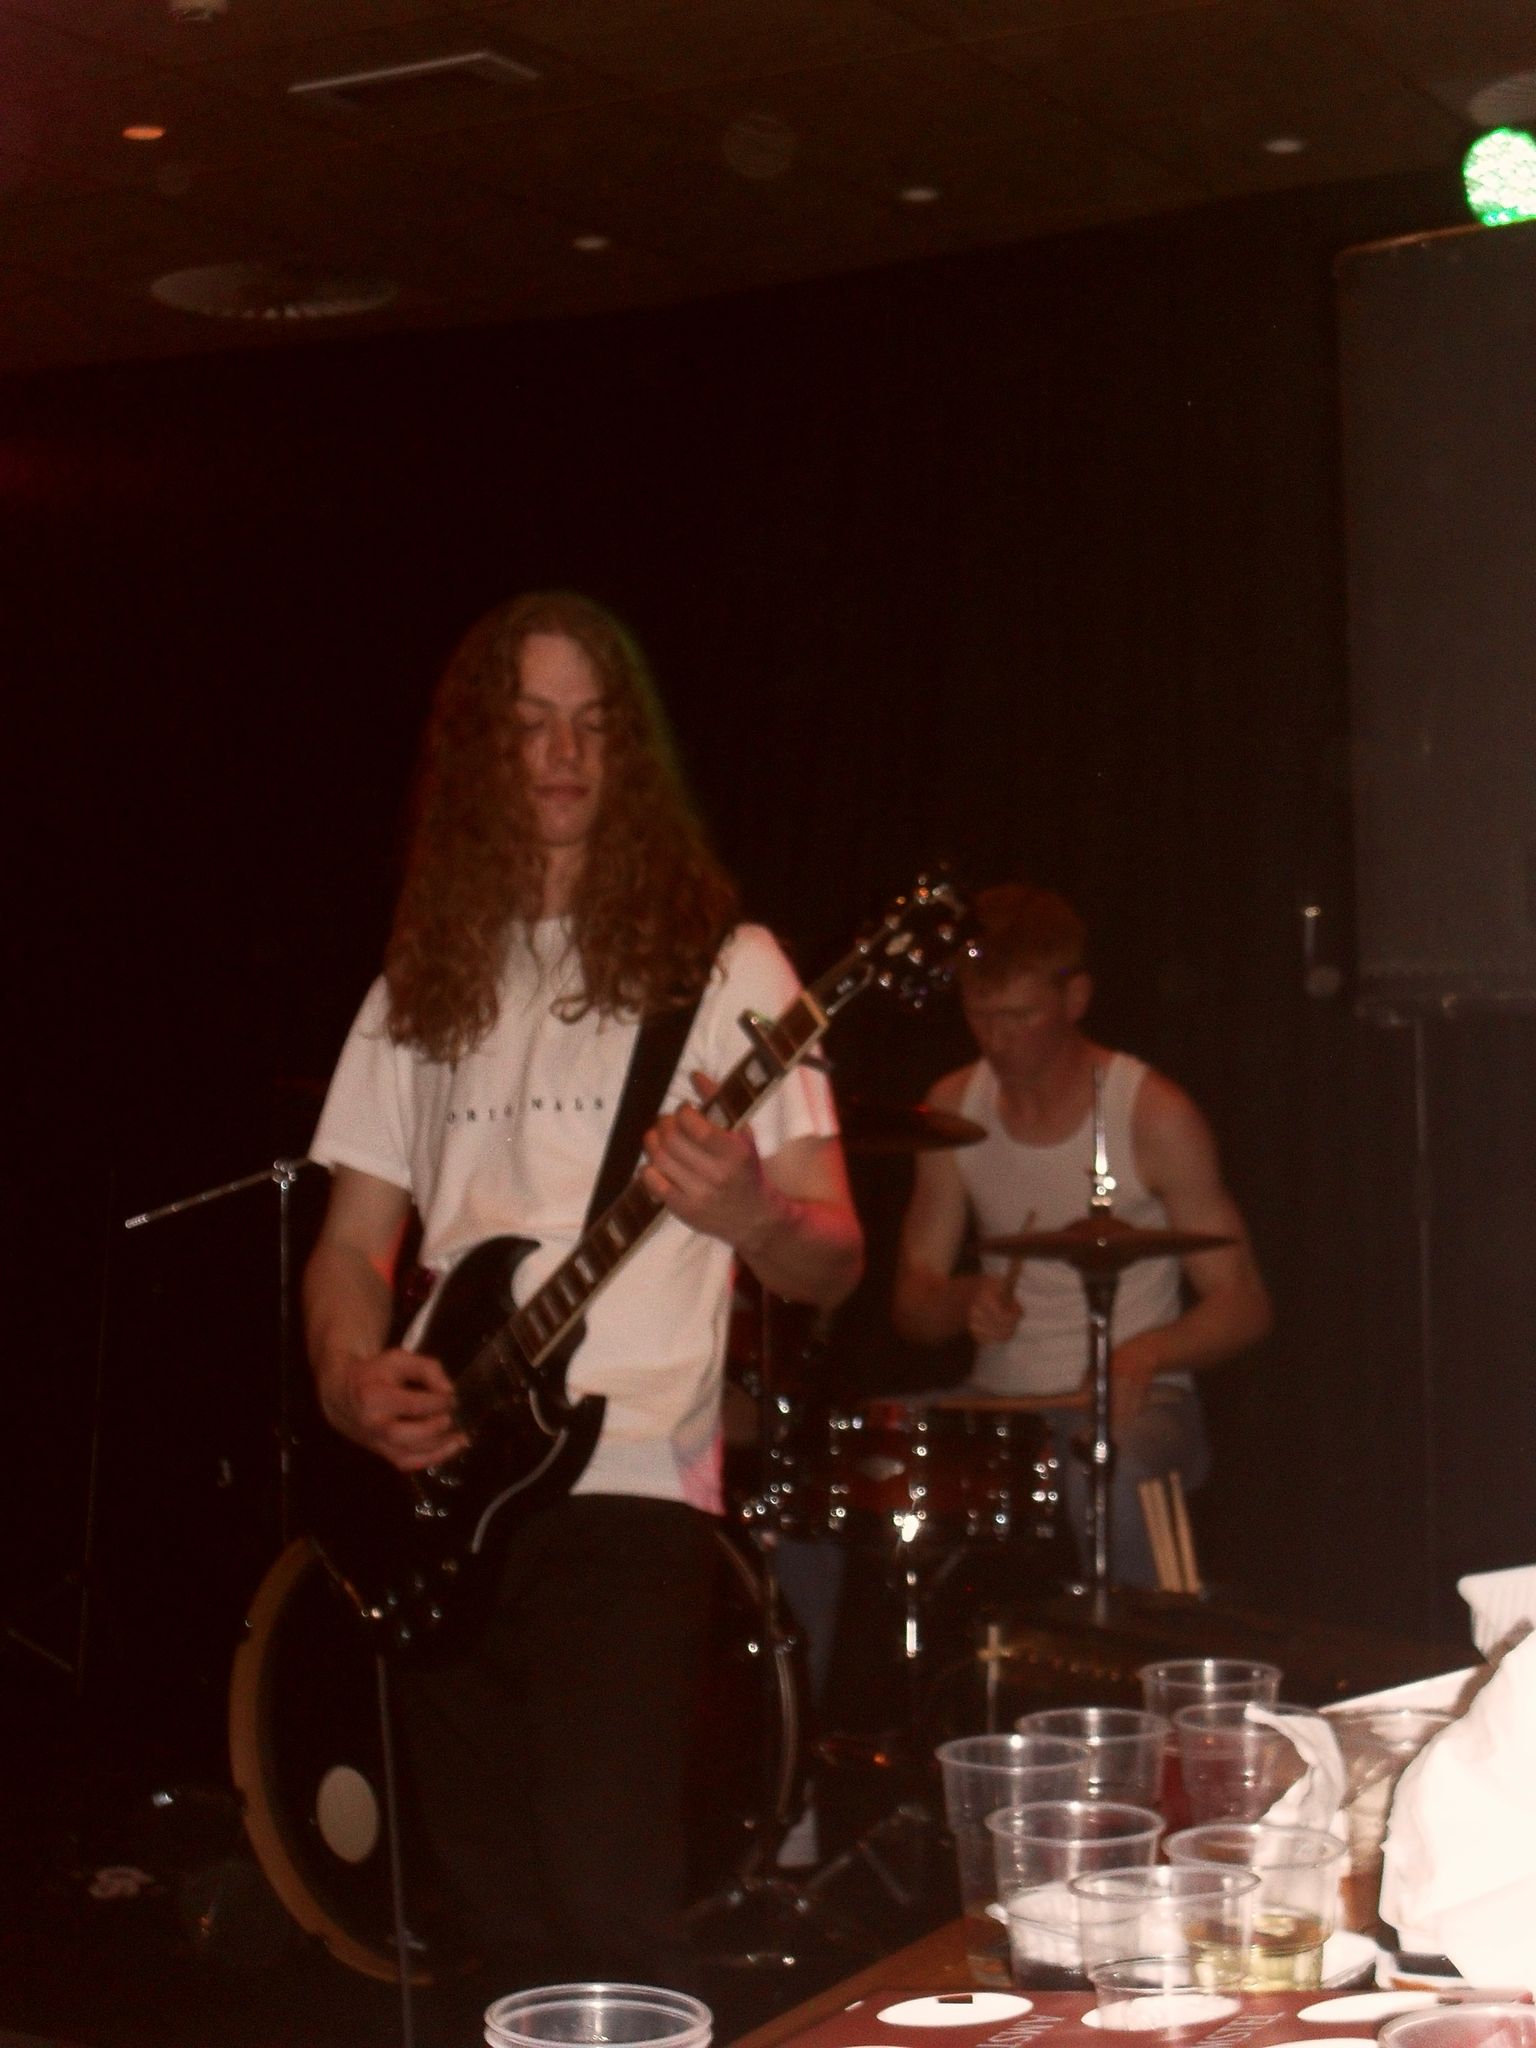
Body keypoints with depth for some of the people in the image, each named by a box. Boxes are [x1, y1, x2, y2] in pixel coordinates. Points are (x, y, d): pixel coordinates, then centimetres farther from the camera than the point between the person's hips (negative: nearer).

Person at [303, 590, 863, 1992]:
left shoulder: (716, 966, 1)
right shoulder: (424, 987, 14)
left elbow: (832, 1262, -3)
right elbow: (352, 1240, 17)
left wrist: (749, 1218, -26)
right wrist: (351, 1378, -5)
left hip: (624, 1487, -4)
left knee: (613, 1919, -15)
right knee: (512, 1930, 8)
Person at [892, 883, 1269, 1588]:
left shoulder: (1153, 1115, -9)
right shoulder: (954, 1107, 5)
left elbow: (1242, 1306, -6)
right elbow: (912, 1306, 8)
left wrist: (1146, 1351, -25)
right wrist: (965, 1301, -16)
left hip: (1131, 1403, -4)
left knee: (1107, 1478, -38)